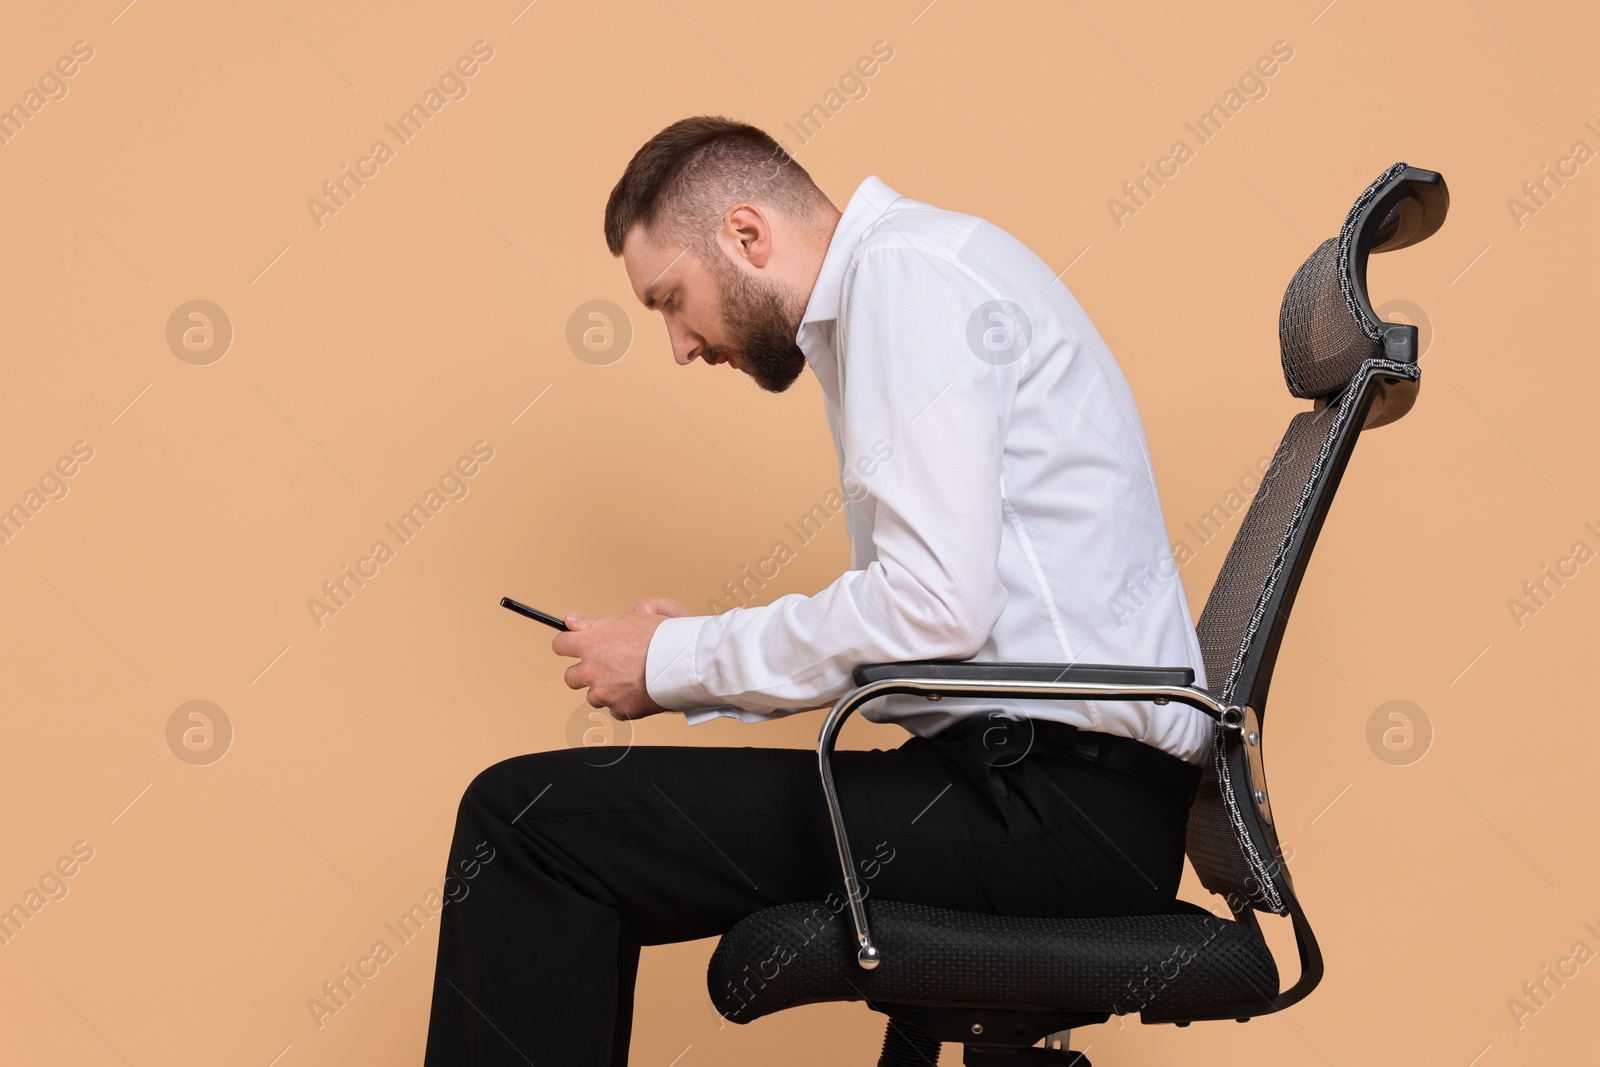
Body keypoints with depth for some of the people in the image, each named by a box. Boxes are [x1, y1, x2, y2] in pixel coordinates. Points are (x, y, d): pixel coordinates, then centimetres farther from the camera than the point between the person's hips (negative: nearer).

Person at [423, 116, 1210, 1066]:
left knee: (528, 818, -14)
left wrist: (678, 662, -8)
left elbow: (934, 606, -20)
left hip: (1063, 799, -10)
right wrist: (705, 657, 12)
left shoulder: (909, 268, -8)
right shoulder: (885, 289, 23)